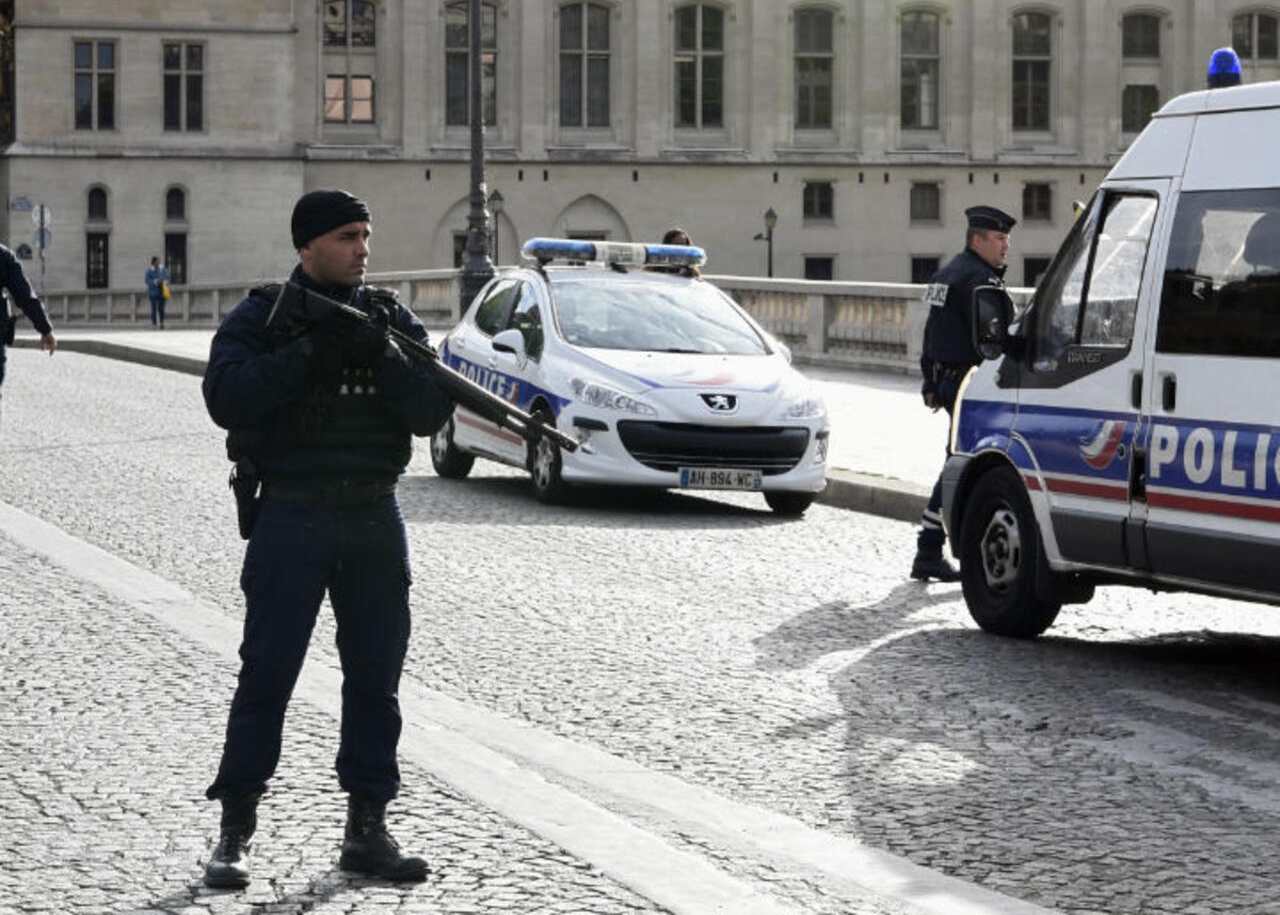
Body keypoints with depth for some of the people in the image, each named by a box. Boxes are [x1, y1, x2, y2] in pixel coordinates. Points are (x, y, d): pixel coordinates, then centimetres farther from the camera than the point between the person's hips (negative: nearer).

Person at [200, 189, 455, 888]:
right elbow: (226, 398, -16)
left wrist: (383, 357, -17)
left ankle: (367, 829, 15)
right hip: (291, 518, -4)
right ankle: (235, 830, 7)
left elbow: (432, 412, 0)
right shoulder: (260, 318, -1)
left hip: (375, 520, 4)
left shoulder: (390, 318, 9)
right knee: (266, 673, -2)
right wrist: (308, 352, -21)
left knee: (375, 676, 6)